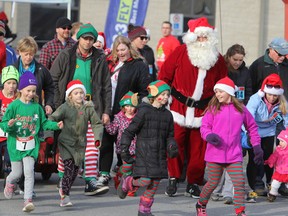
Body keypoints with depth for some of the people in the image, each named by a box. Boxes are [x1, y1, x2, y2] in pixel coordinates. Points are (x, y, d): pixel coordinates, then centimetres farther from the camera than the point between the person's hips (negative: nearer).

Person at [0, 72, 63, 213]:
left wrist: (56, 125, -5)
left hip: (31, 145, 1)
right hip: (15, 144, -1)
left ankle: (28, 200, -12)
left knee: (29, 171, -13)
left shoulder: (37, 107, 2)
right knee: (17, 172, 8)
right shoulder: (13, 106, -7)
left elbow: (44, 123, 11)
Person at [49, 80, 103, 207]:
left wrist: (97, 138, -10)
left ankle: (64, 190, 30)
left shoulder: (88, 108, 2)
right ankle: (64, 196, -11)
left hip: (80, 144, 4)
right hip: (66, 142, -4)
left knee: (76, 170, 7)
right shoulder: (65, 107, -6)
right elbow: (52, 119, -6)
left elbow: (97, 124, 5)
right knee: (69, 168, -14)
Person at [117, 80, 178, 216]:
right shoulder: (144, 112, -7)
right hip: (144, 153, -5)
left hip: (160, 155, 5)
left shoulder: (167, 115, 9)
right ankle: (126, 183, 16)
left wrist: (172, 146, -6)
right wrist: (124, 150, -8)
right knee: (145, 180, -15)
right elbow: (129, 131, -5)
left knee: (154, 184, 4)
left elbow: (169, 136, 15)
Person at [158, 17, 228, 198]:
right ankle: (173, 179, 9)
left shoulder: (218, 59, 8)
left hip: (203, 111, 2)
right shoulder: (180, 52, -1)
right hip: (179, 107, -2)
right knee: (176, 144, -5)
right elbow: (164, 76, 4)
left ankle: (194, 183, 14)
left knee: (198, 148, 3)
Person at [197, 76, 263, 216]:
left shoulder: (241, 109, 6)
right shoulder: (213, 109, 1)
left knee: (240, 183, -9)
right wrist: (209, 135, -23)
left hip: (234, 156, 1)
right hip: (215, 154, -1)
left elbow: (252, 127, 17)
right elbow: (204, 127, -1)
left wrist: (256, 146, 13)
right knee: (213, 183, 8)